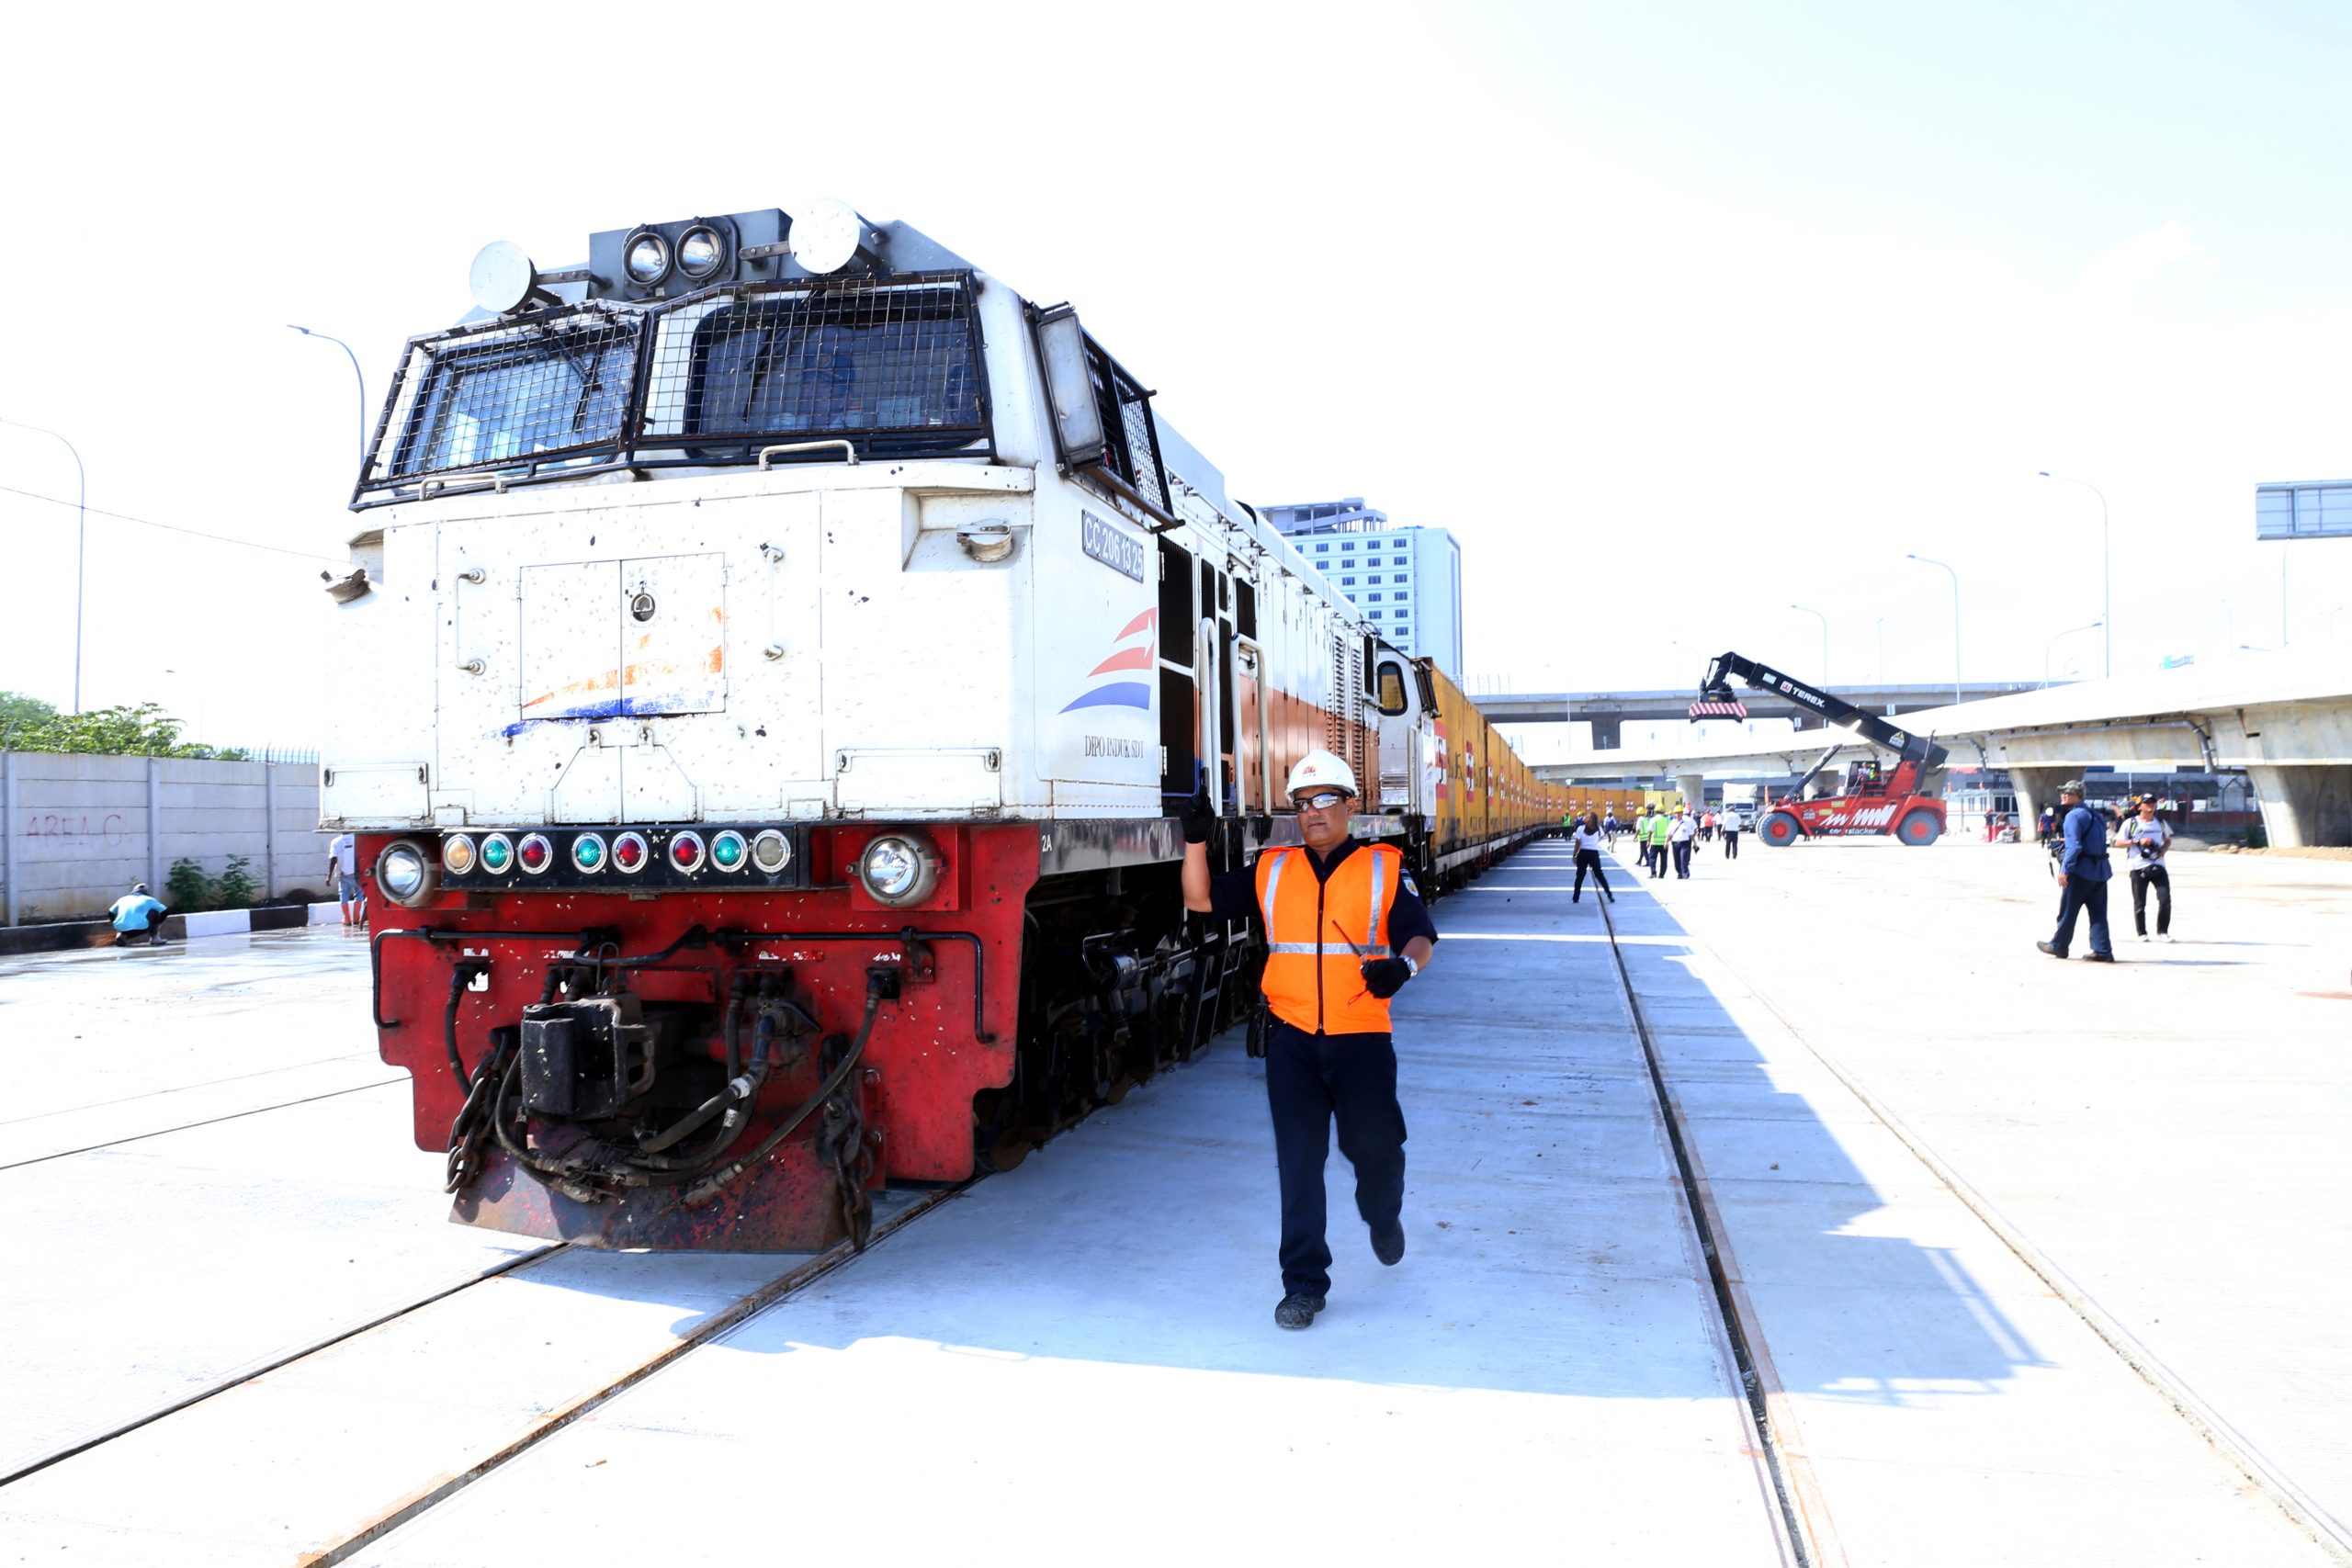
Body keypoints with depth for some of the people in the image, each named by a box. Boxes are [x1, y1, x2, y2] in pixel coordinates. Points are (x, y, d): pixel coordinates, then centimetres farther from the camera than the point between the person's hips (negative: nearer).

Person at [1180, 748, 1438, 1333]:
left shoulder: (1385, 868, 2)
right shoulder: (1271, 871, 8)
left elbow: (1421, 936, -2)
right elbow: (1201, 900, 9)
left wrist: (1403, 964, -24)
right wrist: (1196, 840, -5)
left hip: (1361, 1037, -1)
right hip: (1291, 1038, 2)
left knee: (1374, 1146, 6)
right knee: (1298, 1163, 4)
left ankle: (1383, 1216, 42)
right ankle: (1303, 1283, 16)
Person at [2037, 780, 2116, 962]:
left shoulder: (2074, 815, -11)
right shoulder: (2094, 815, 17)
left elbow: (2074, 845, -20)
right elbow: (2101, 842, 18)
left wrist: (2065, 869, -20)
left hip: (2080, 870, -8)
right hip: (2100, 869, 8)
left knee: (2067, 910, 4)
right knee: (2098, 913, 6)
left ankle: (2058, 946, 14)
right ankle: (2102, 951, 2)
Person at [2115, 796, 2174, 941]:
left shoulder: (2161, 823, 12)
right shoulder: (2131, 823, -1)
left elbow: (2168, 840, 23)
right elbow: (2118, 842, -3)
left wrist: (2163, 849, 2)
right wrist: (2138, 841, -15)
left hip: (2158, 867, 3)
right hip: (2138, 868, -3)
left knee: (2165, 899, -6)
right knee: (2139, 903, 1)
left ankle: (2162, 932, 8)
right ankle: (2142, 934, 13)